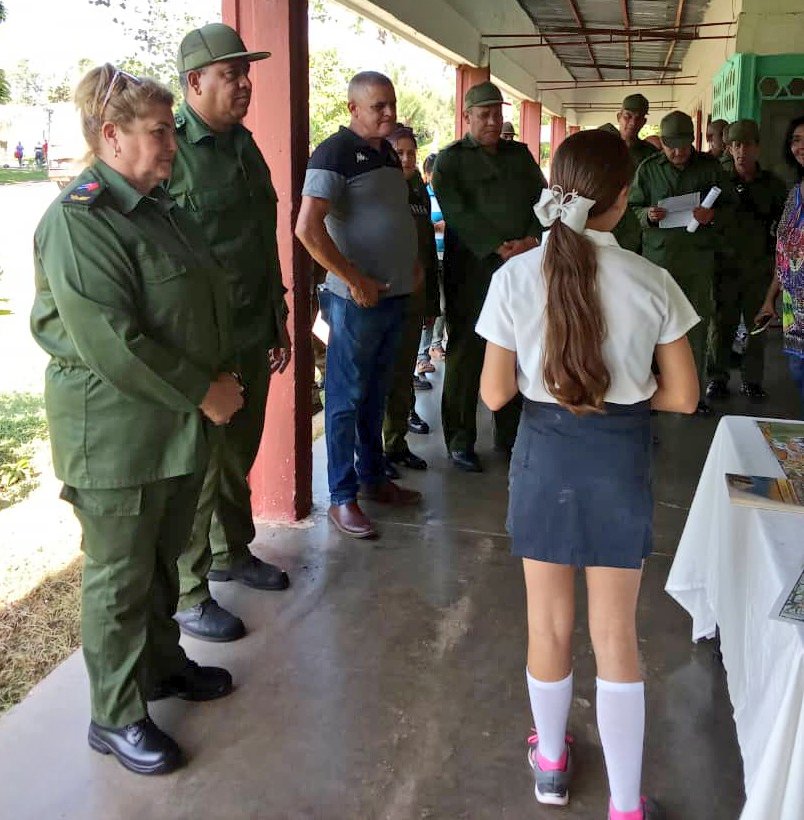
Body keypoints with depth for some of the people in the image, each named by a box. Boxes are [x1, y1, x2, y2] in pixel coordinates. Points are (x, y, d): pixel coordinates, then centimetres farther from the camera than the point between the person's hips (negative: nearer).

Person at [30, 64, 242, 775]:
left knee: (162, 558, 22)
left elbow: (197, 304, 20)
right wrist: (202, 392, -19)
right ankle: (116, 717, 22)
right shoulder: (79, 220, -18)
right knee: (120, 576, 5)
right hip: (117, 432, -8)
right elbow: (108, 342, -26)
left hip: (179, 423, 9)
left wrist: (218, 380, 8)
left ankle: (162, 663, 41)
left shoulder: (159, 205, 12)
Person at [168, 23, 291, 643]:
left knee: (239, 456, 20)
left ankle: (232, 553, 39)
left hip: (251, 335, 8)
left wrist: (278, 318, 20)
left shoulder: (243, 144, 12)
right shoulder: (170, 150, -14)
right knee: (197, 469, 3)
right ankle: (188, 595, 19)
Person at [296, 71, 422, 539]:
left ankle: (373, 478, 30)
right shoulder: (335, 153, -12)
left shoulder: (389, 153, 15)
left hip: (396, 296, 8)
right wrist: (355, 281, -20)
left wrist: (415, 265, 12)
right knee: (346, 399, 1)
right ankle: (343, 498, 9)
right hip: (357, 299, -8)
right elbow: (308, 228, -21)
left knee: (376, 395, 17)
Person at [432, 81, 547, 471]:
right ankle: (460, 440, 9)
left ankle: (509, 434, 19)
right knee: (466, 354, 0)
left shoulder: (520, 154, 19)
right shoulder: (451, 159, 4)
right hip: (473, 268, -4)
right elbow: (458, 212, -10)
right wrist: (499, 248, -18)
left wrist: (533, 238, -8)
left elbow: (542, 198, 11)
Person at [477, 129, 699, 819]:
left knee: (550, 625, 18)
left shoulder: (515, 276, -11)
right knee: (616, 637, 12)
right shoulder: (652, 282, -11)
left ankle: (551, 763, 40)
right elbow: (682, 397, -5)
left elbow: (495, 393, -7)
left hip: (544, 452, 0)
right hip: (620, 458, 0)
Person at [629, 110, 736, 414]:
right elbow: (633, 207, 10)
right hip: (658, 255, -1)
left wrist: (713, 216, -10)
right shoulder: (648, 169, 5)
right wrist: (648, 215, -11)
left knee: (697, 325, 5)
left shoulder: (709, 167, 5)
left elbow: (729, 205, 11)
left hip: (698, 256, 1)